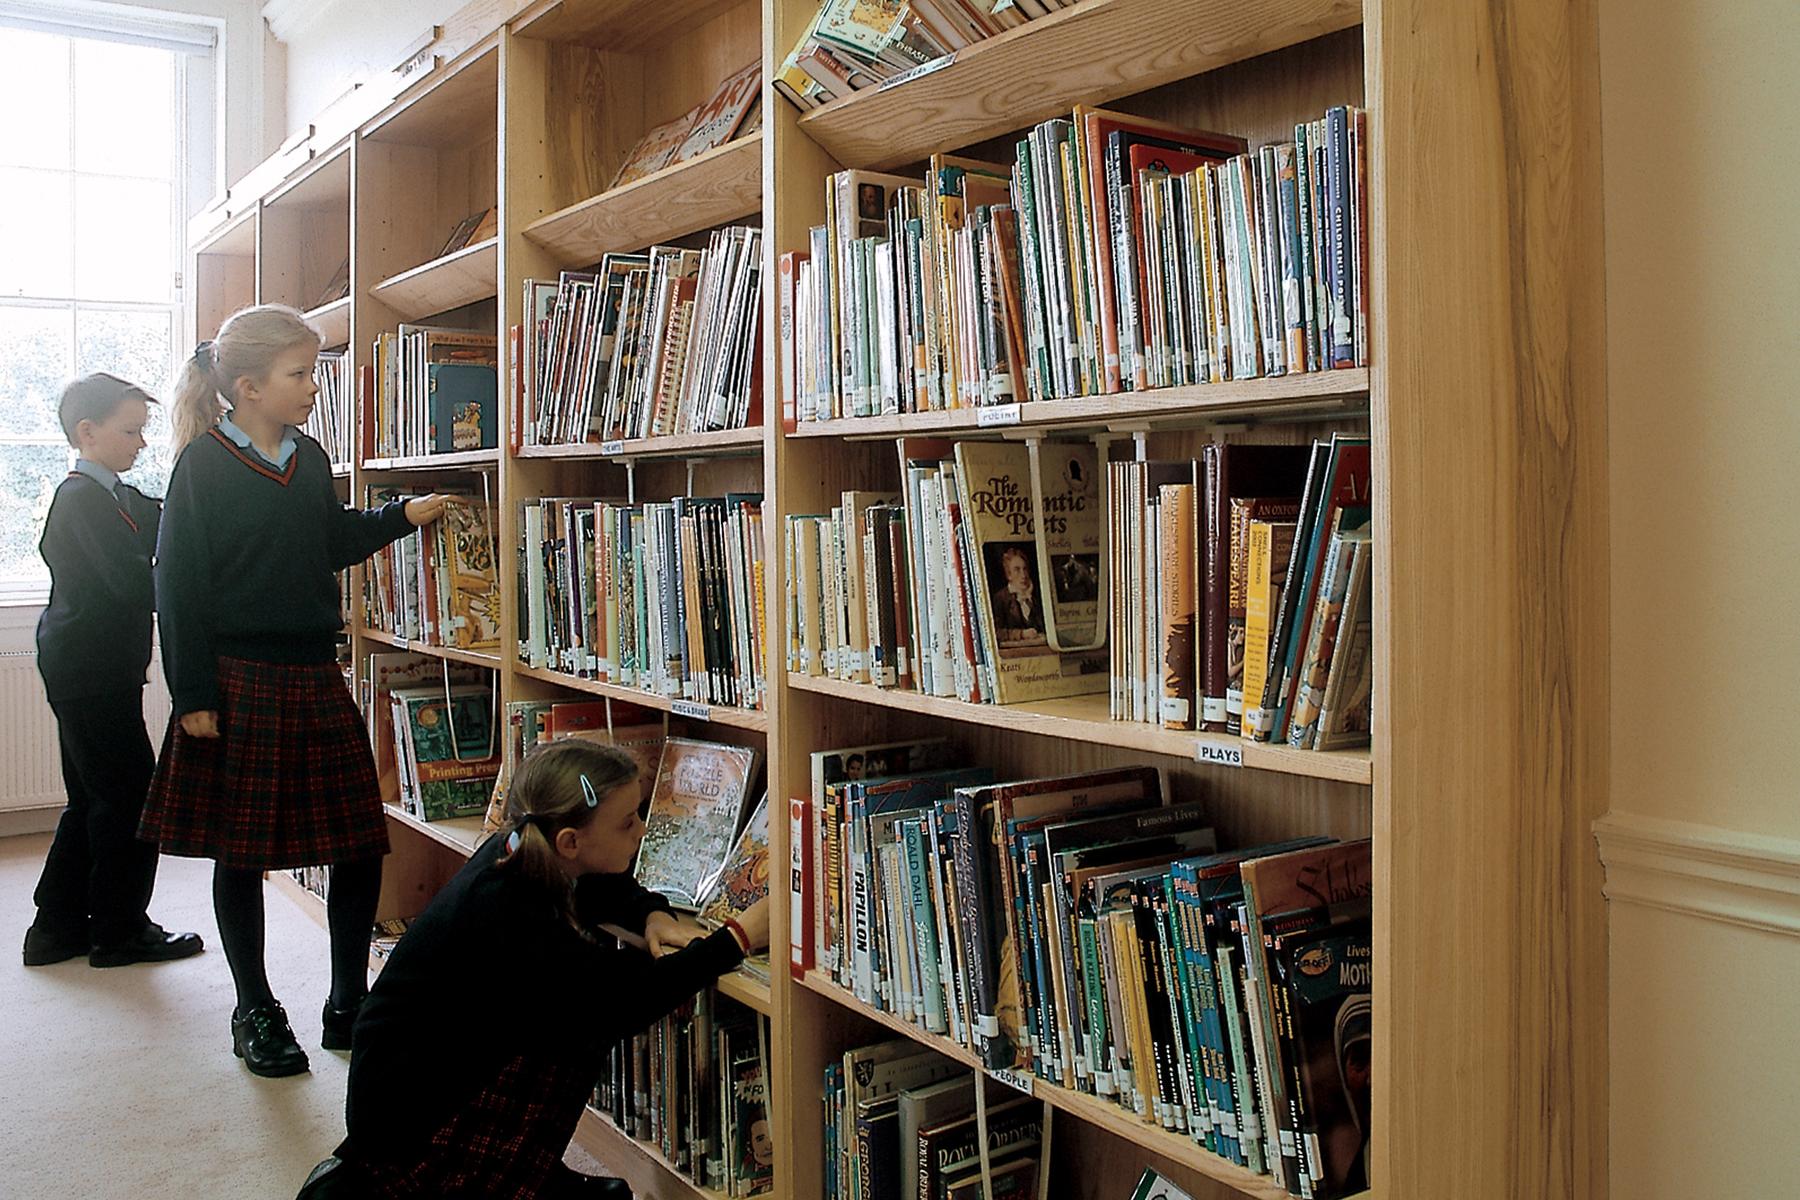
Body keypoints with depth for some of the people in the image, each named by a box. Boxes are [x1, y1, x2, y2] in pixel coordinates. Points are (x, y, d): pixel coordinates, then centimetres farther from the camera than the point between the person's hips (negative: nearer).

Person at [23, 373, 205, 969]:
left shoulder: (120, 497, 16)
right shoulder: (82, 497, -15)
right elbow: (131, 580, -22)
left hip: (84, 668, 10)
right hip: (90, 668, -10)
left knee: (93, 797, 15)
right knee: (131, 792, -3)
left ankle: (60, 926, 24)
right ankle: (119, 931, 8)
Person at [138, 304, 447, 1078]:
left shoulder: (310, 461, 8)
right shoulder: (204, 465, -8)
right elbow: (177, 584, -10)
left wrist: (402, 517, 9)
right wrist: (192, 695, -12)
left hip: (315, 678, 6)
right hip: (239, 681, -5)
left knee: (360, 846, 5)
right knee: (241, 852, 8)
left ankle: (348, 1003, 21)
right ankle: (254, 1010, 24)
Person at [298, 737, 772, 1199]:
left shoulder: (519, 857, -5)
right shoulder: (507, 916, -31)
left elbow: (609, 888, 16)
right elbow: (622, 1003, -32)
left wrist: (652, 916, -6)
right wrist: (738, 938, -28)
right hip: (403, 1108, -8)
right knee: (578, 1028, -21)